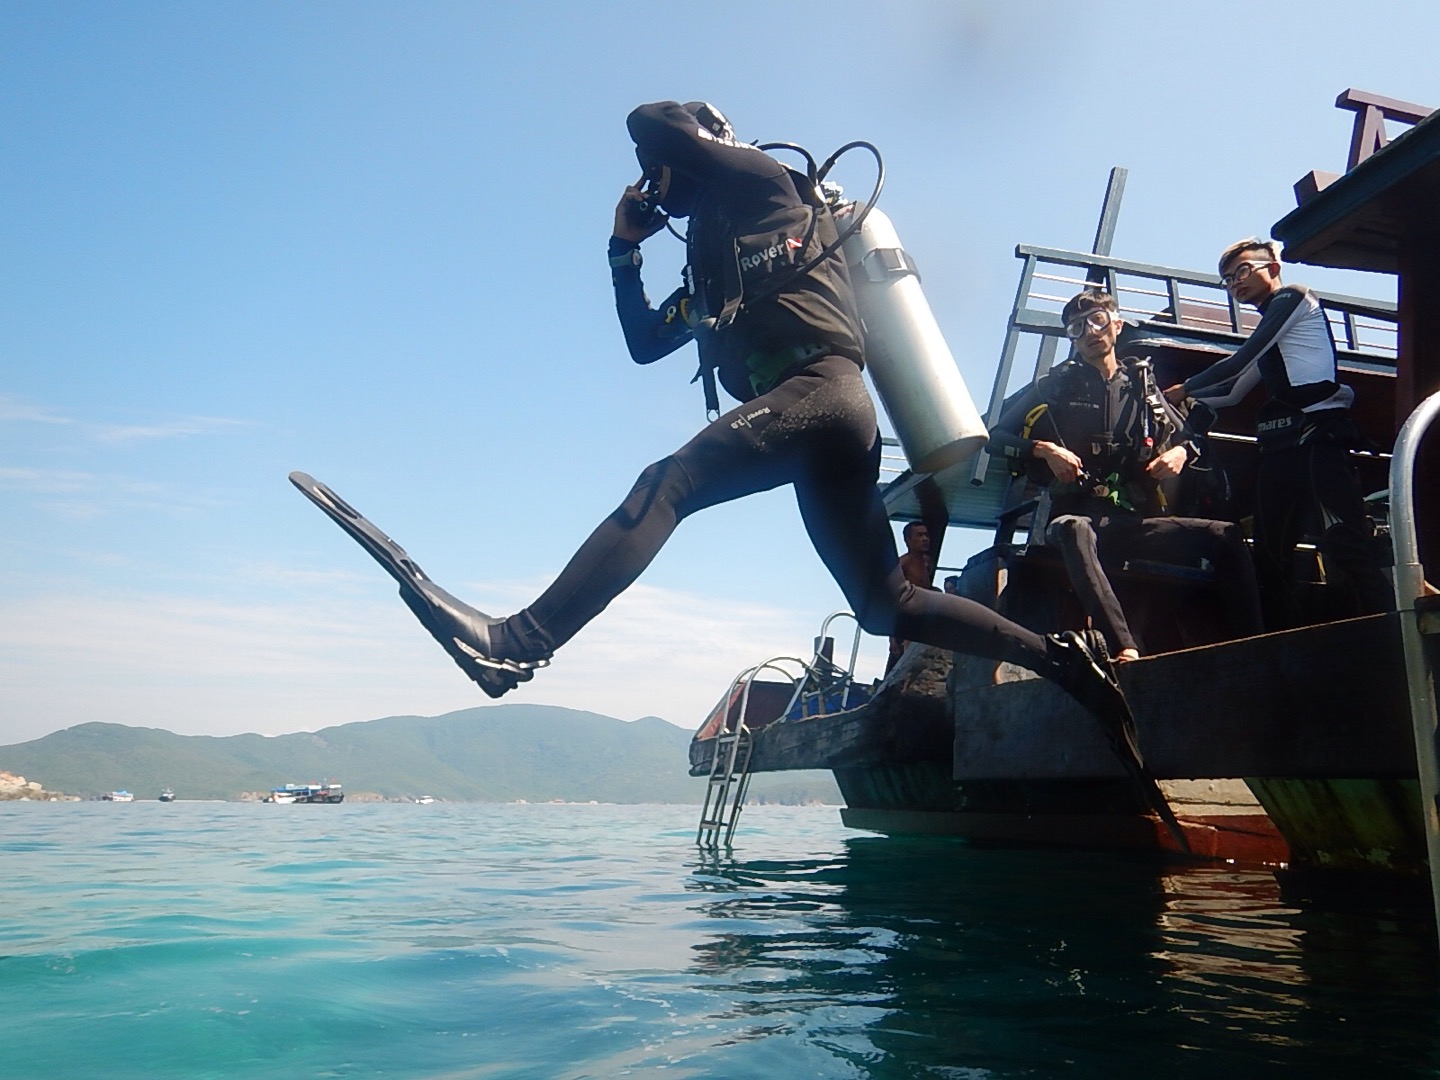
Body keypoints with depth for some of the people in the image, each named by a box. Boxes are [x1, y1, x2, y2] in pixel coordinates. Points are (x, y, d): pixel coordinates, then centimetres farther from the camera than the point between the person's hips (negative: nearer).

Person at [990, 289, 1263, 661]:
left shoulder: (1143, 390, 21)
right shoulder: (1056, 386, 14)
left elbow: (1188, 437, 32)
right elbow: (996, 438, 9)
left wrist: (1179, 453, 8)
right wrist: (1044, 449, -9)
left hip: (1135, 522, 4)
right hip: (1076, 516, -3)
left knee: (1225, 536, -20)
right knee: (1074, 531, -41)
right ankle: (1125, 650, -56)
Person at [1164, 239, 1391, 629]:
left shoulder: (1293, 297, 5)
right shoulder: (1268, 331, 29)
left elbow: (1238, 363, -2)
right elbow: (1232, 391, 31)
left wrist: (1185, 388, 9)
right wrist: (1174, 398, 24)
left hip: (1316, 438, -9)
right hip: (1279, 448, 9)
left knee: (1344, 546, -20)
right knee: (1271, 558, 7)